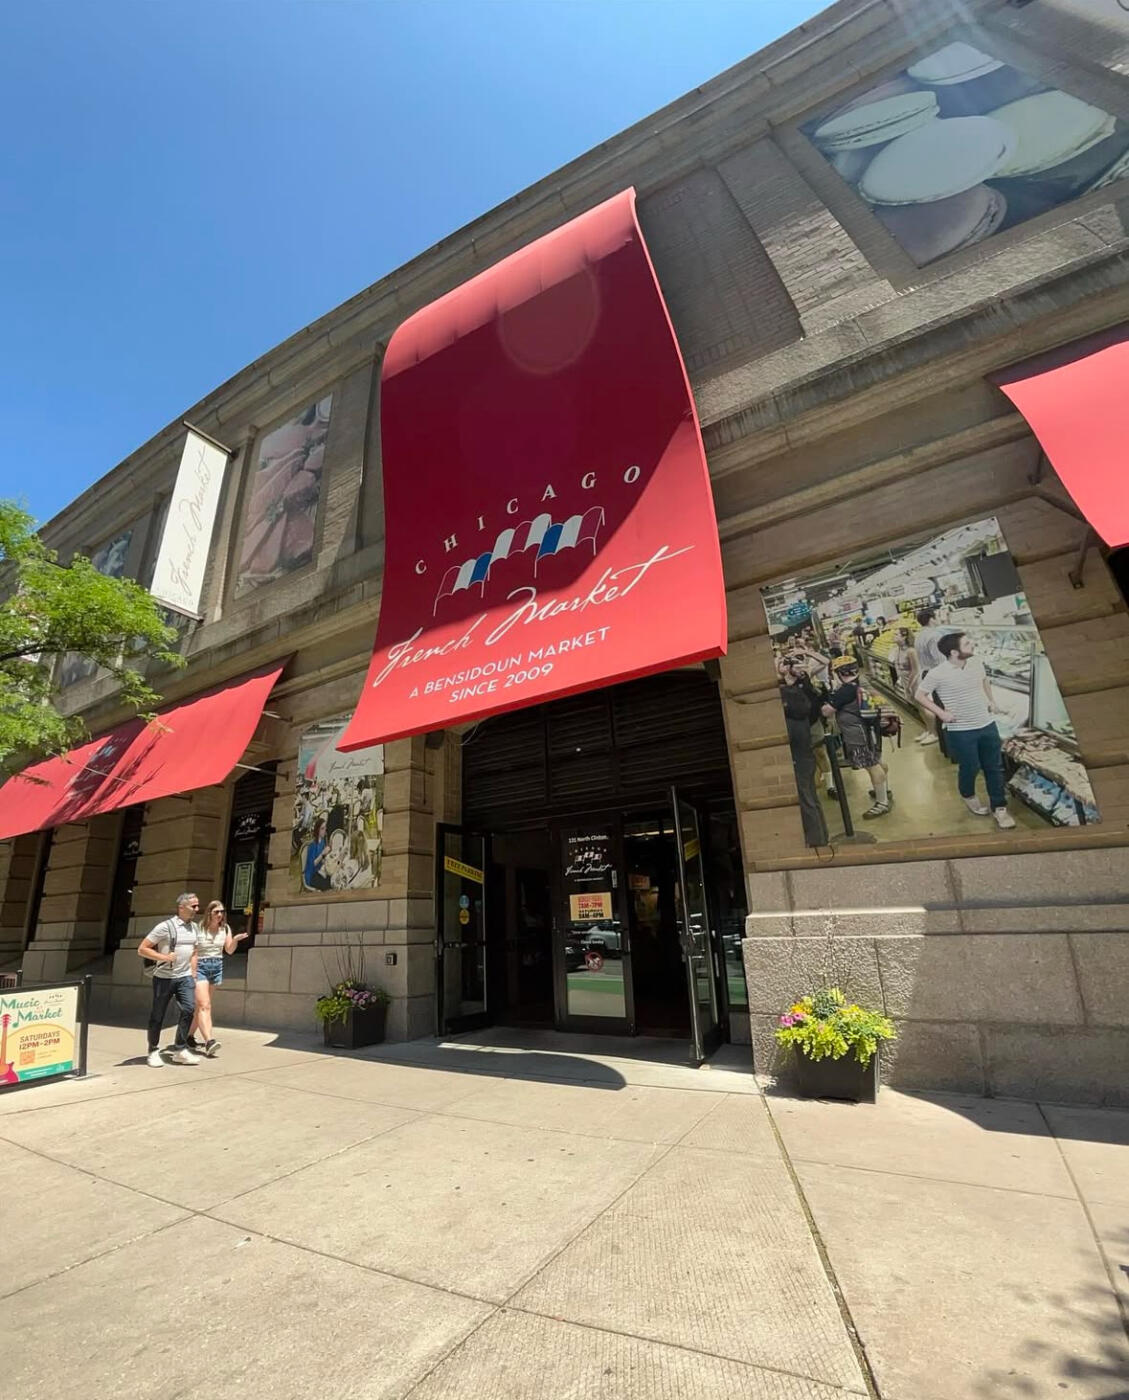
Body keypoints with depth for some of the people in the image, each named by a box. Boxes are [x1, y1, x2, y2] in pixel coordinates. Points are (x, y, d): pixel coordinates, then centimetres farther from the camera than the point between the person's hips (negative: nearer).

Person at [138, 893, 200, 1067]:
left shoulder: (193, 927, 9)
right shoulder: (165, 926, -10)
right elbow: (142, 949, -9)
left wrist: (193, 974, 11)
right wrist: (164, 957, -18)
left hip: (185, 977, 4)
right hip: (164, 977, -4)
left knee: (189, 1009, -11)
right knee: (157, 1015, 7)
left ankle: (180, 1050, 1)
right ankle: (153, 1052, 26)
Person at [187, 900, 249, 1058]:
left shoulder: (225, 928, 3)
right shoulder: (199, 928, -11)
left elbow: (229, 950, 6)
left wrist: (235, 940, -13)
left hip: (217, 967, 5)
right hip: (200, 967, -5)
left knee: (201, 1005, 13)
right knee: (204, 1005, -14)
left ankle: (190, 1036, 27)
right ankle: (209, 1041, -23)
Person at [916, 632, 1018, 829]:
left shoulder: (976, 663, 0)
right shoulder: (937, 674, -18)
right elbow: (919, 695, -10)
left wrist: (991, 701, 13)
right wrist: (941, 713, -15)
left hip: (987, 725, 5)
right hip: (960, 731, -5)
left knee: (994, 768, 11)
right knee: (970, 768, 7)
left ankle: (999, 807, 25)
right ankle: (969, 796, 38)